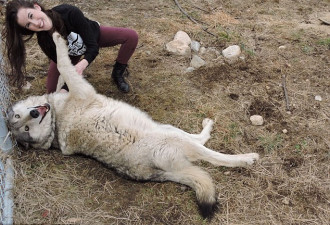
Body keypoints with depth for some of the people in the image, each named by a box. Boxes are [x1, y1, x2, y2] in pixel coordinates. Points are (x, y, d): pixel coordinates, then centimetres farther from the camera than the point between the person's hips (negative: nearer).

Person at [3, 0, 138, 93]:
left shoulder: (69, 12, -42)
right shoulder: (44, 40, -33)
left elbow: (93, 46, -37)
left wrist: (82, 65, -55)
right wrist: (65, 89, -41)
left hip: (93, 36, -1)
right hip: (69, 54, 1)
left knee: (132, 36, -22)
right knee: (53, 91, -8)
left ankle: (118, 74, 2)